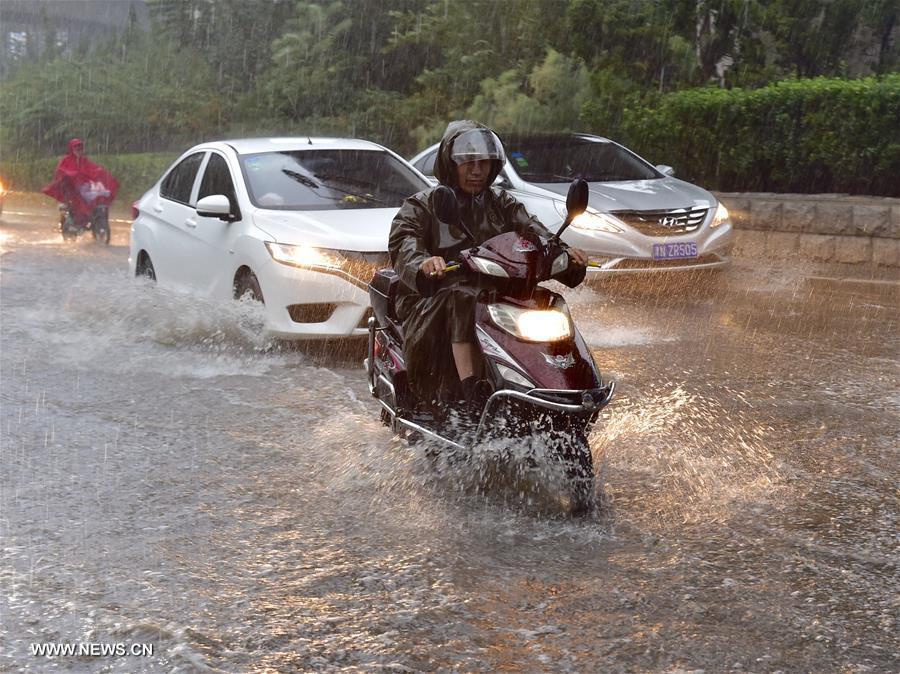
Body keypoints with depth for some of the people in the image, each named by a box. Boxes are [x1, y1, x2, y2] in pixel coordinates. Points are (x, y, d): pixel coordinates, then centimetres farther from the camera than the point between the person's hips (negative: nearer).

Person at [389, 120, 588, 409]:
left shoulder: (501, 202, 19)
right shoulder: (421, 205, 6)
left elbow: (530, 229, 2)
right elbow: (403, 243, -13)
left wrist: (563, 250, -19)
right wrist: (423, 262, -37)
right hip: (435, 299, -4)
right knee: (463, 301, -36)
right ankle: (471, 396, -44)